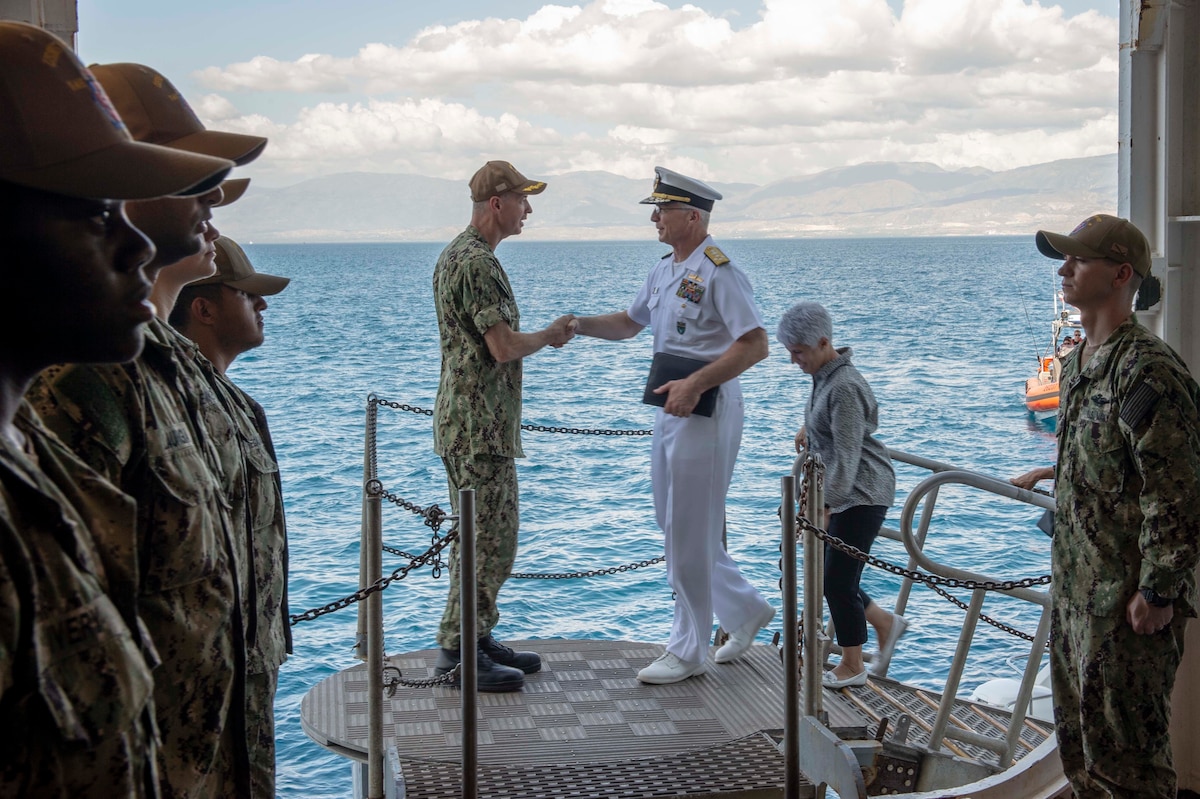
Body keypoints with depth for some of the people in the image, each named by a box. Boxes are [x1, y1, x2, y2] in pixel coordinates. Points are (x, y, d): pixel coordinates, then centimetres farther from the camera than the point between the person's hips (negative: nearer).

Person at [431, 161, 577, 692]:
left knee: (481, 537, 15)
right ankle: (458, 652, -1)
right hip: (480, 426, -11)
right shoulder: (478, 263, -18)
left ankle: (476, 639, 23)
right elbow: (505, 347, -22)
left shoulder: (455, 254, 16)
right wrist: (548, 336, -4)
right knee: (487, 541, -6)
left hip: (467, 422, 11)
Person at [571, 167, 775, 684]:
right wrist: (579, 324, 9)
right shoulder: (665, 270, 13)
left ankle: (688, 651, 8)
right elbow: (632, 323, 26)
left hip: (706, 408, -10)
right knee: (674, 523, 15)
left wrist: (696, 384, -26)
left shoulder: (718, 272, -15)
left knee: (690, 531, -3)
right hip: (671, 407, 10)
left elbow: (755, 345, -22)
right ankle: (745, 610, 31)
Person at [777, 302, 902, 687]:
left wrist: (824, 507, -30)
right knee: (823, 574, 12)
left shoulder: (844, 388, -23)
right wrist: (809, 427, 40)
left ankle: (852, 668, 11)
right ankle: (885, 623, 29)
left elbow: (846, 456, -27)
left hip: (860, 495, -10)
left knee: (837, 582, -3)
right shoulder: (824, 376, 6)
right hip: (839, 494, 10)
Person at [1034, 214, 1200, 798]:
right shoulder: (1077, 363, 11)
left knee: (1125, 743, 0)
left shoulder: (1148, 370, -19)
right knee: (1077, 729, 18)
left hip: (1127, 595, -9)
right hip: (1077, 585, 10)